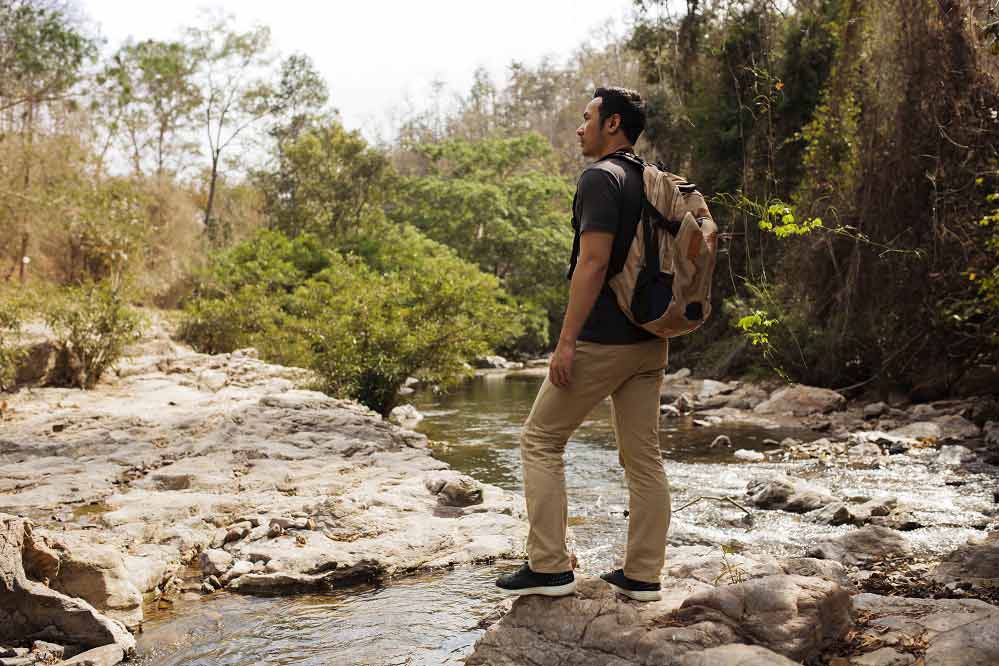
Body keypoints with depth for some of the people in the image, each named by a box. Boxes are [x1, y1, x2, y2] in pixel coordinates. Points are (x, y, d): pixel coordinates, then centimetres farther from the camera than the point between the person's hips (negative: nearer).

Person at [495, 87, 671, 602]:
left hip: (603, 341, -9)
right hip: (649, 342, 9)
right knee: (643, 455, 9)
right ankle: (643, 575, 14)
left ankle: (549, 566, 3)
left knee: (541, 441, 3)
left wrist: (566, 340, -21)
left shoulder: (600, 178, -12)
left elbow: (593, 261, -21)